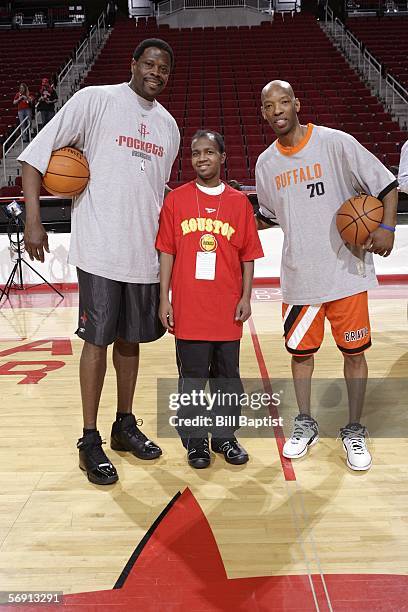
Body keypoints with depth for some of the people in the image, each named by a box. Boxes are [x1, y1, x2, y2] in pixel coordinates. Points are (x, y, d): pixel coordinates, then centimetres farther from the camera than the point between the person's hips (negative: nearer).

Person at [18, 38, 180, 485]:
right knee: (98, 339, 0)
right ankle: (90, 440, 13)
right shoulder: (95, 100, -3)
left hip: (146, 252, 6)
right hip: (100, 250, -5)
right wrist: (33, 220, -14)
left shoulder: (169, 126, 14)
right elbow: (35, 154, -6)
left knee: (131, 338, 13)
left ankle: (125, 425, 28)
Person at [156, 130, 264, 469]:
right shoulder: (176, 199, 2)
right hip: (188, 309, -1)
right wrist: (164, 299, -2)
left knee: (228, 375, 11)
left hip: (227, 310, 1)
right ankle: (195, 439, 23)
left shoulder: (239, 202, 4)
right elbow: (167, 252, 2)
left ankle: (224, 435, 28)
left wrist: (246, 296, -1)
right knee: (192, 377, 7)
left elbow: (248, 255, 6)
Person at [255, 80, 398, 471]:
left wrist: (386, 228, -19)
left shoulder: (335, 143, -7)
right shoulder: (266, 164, 7)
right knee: (300, 351, 11)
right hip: (298, 278, 4)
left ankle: (354, 430, 24)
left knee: (354, 352, 6)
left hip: (346, 273, -3)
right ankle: (305, 424, 31)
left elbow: (386, 184, -5)